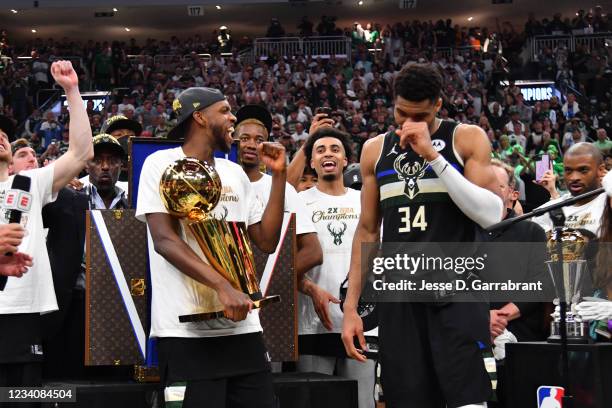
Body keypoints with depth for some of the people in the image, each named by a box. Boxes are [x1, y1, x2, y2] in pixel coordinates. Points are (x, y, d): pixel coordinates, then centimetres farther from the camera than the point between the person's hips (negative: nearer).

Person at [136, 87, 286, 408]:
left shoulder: (235, 173, 16)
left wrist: (279, 175, 8)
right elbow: (164, 240, -13)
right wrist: (223, 286, -24)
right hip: (186, 330, -6)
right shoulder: (162, 164, -2)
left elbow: (267, 241, 14)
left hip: (241, 325, 6)